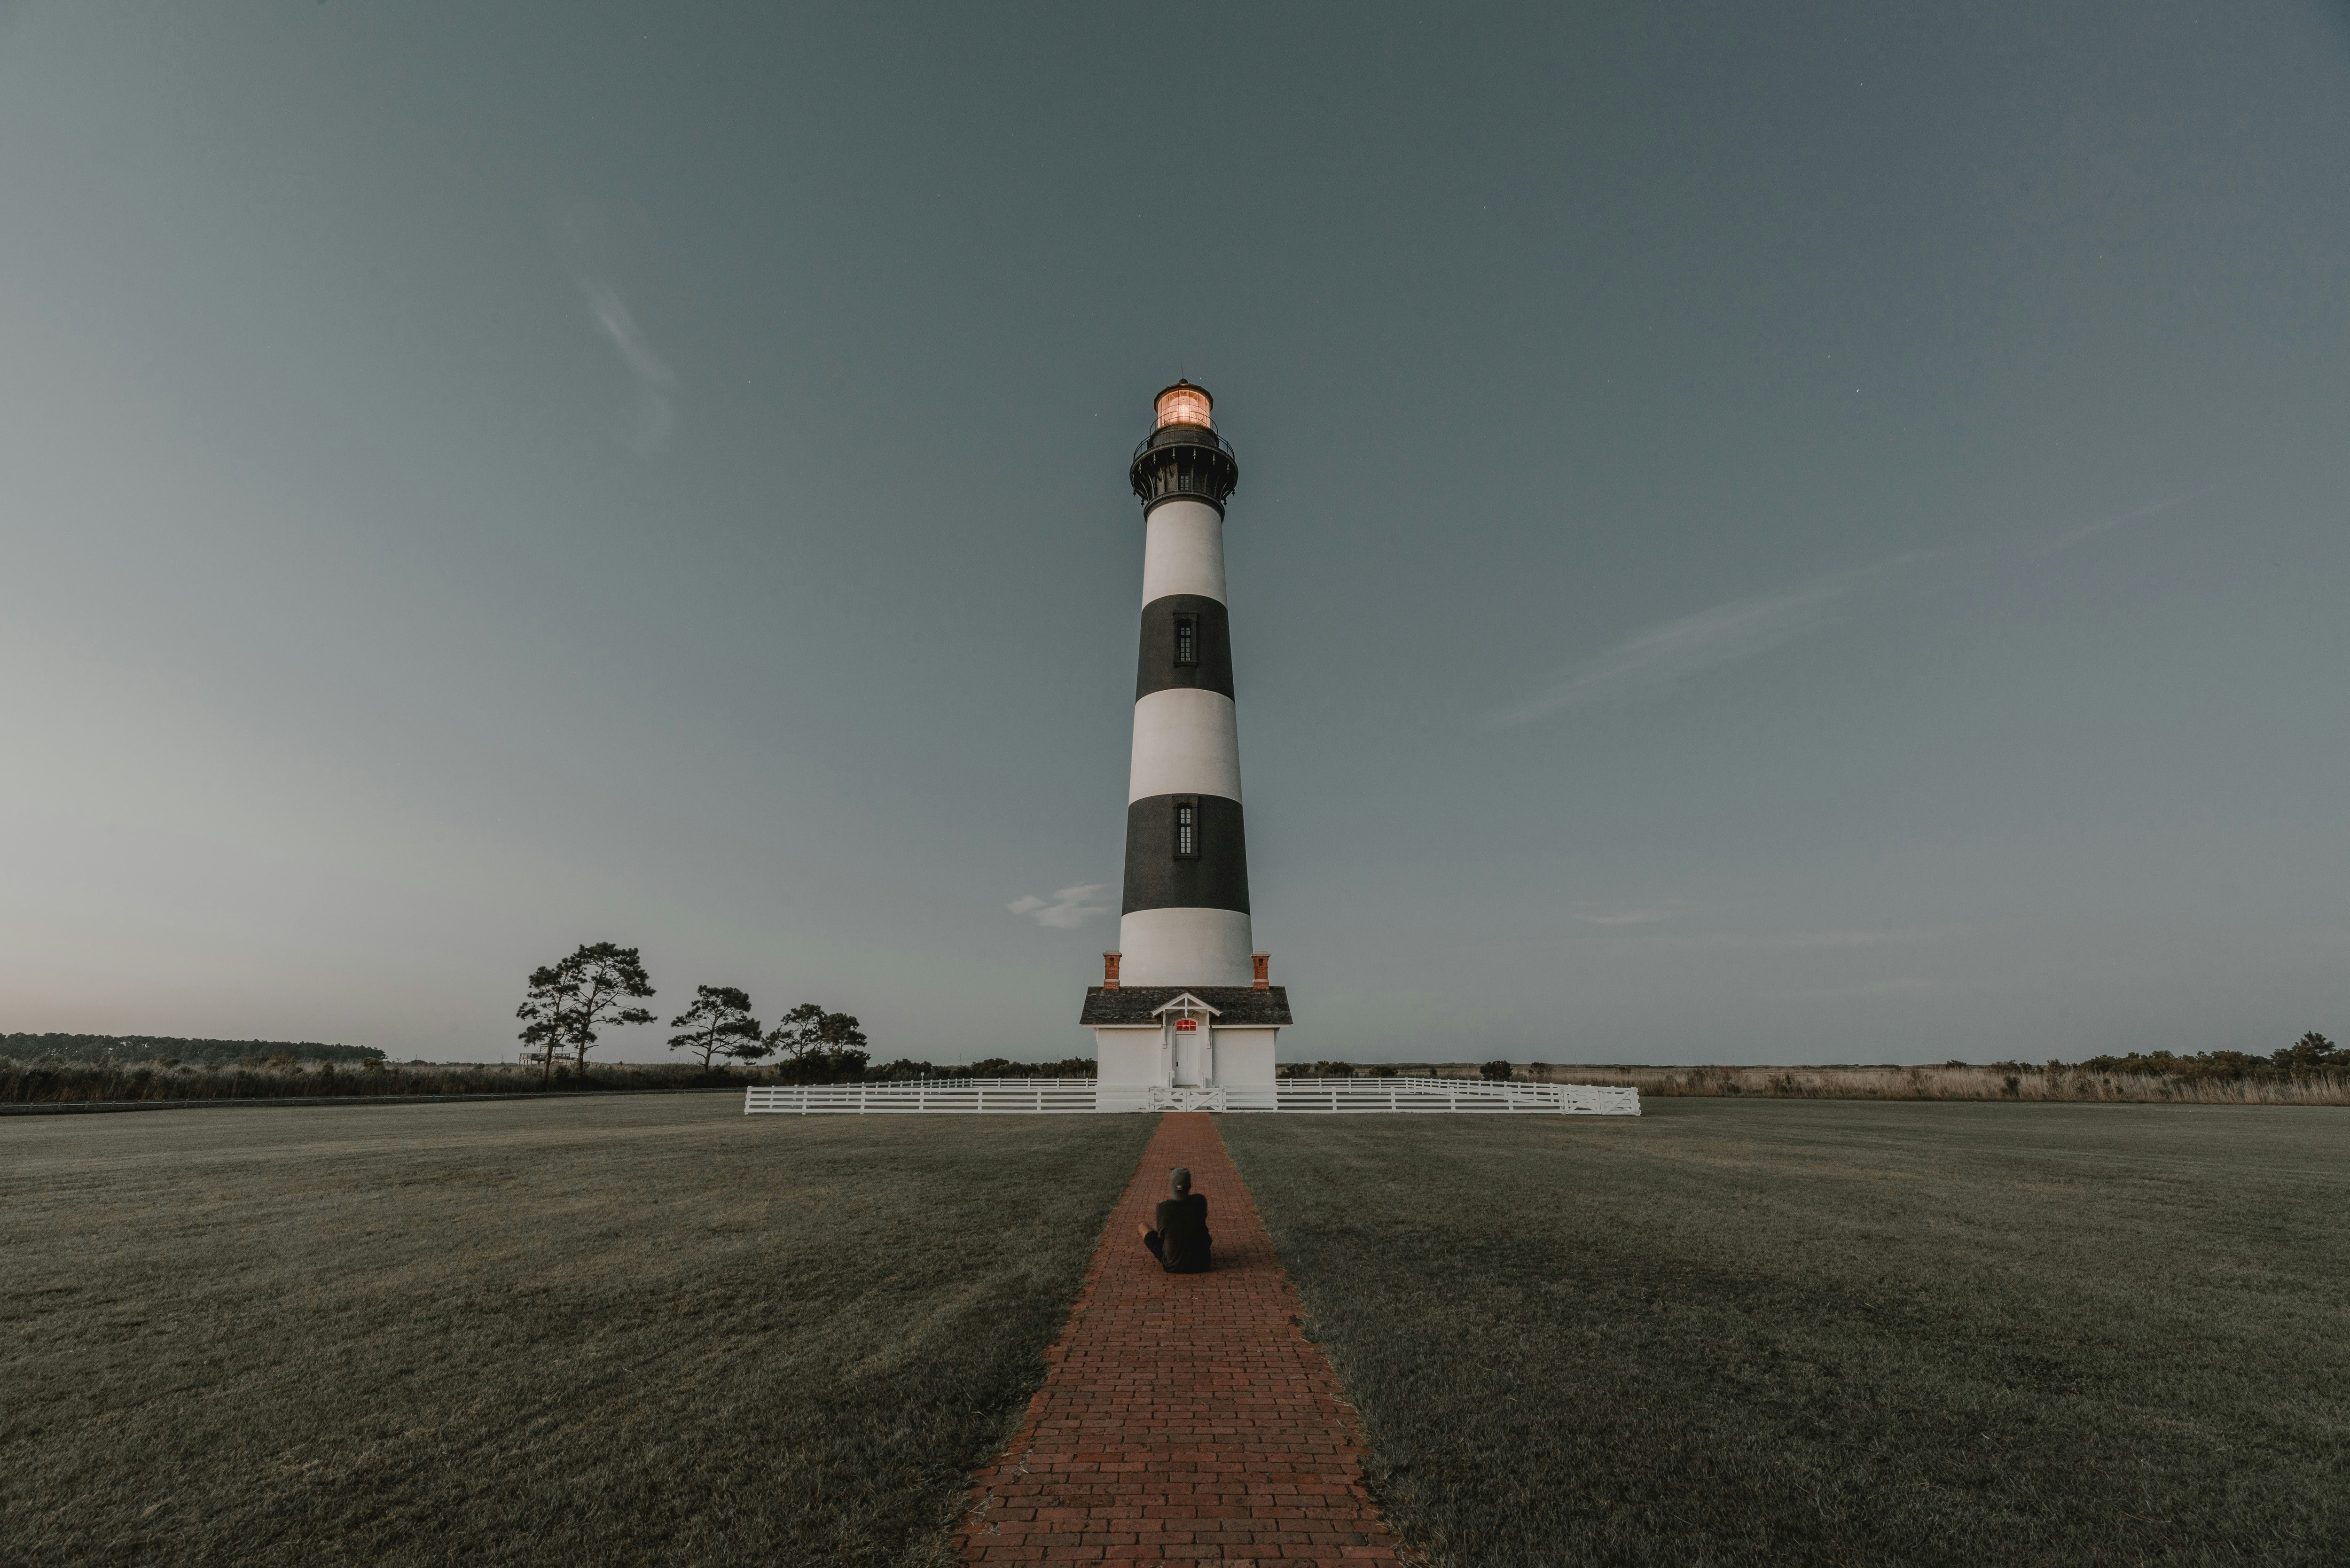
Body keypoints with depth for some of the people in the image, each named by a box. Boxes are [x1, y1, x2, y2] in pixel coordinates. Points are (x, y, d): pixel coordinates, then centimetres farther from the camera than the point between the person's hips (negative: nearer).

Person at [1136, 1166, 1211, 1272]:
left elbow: (1160, 1235, 1)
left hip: (1172, 1266, -2)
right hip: (1200, 1265, 2)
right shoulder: (1200, 1201, -13)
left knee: (1142, 1227, 17)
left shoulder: (1162, 1208, -16)